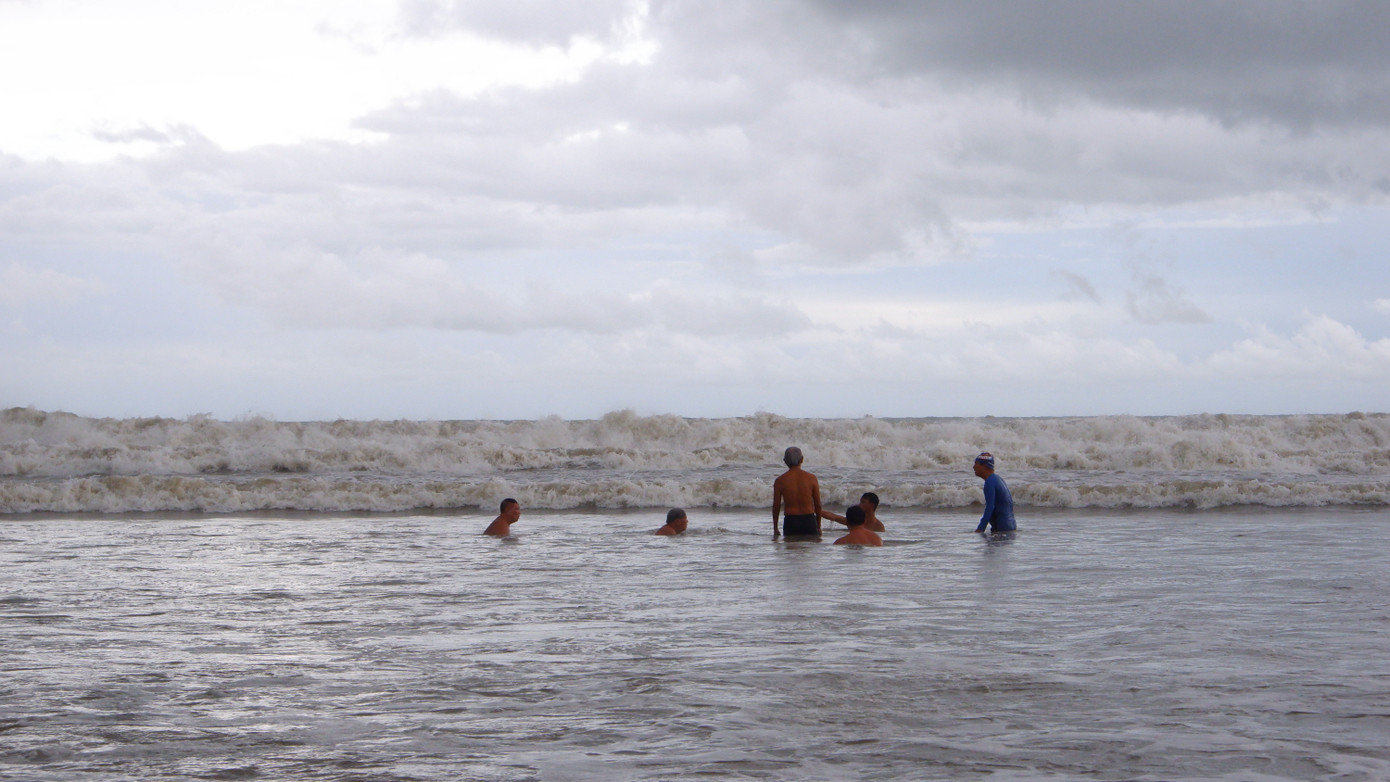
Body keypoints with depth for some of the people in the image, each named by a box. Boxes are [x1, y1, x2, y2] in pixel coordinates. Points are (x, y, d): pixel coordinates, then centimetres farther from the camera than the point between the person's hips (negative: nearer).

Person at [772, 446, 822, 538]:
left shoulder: (780, 481, -4)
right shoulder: (811, 478, -3)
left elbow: (776, 506, 0)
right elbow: (818, 504, 2)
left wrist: (775, 529, 10)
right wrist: (818, 526, 14)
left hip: (791, 521, 0)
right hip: (809, 520, 0)